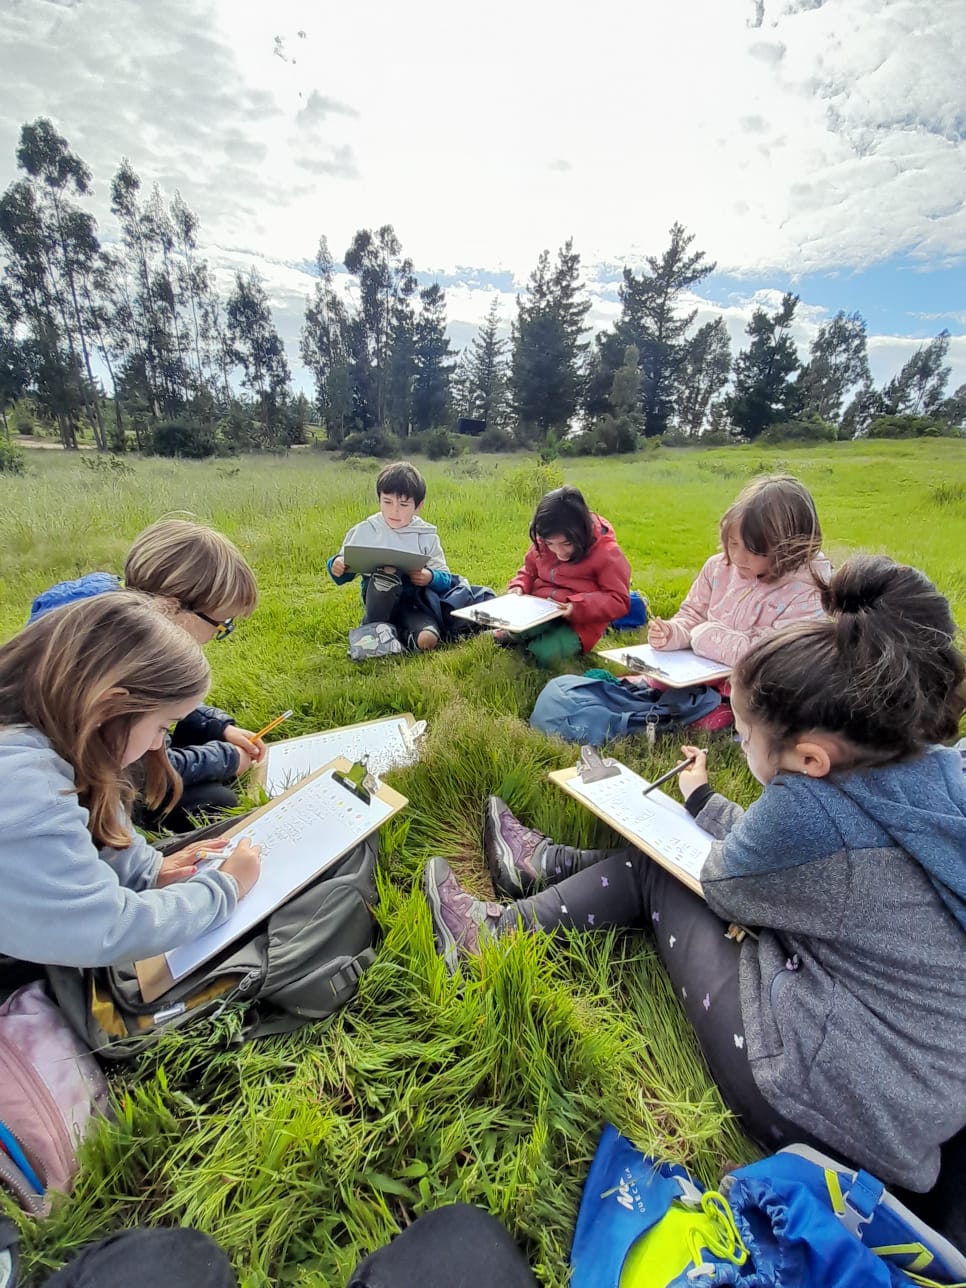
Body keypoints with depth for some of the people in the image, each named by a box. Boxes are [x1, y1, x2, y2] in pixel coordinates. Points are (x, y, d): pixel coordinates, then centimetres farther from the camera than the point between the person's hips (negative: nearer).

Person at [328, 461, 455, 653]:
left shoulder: (426, 536, 3)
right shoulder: (364, 531, 3)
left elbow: (445, 579, 2)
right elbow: (344, 572, 9)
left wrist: (430, 578, -21)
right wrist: (336, 566, -16)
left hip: (414, 601, -1)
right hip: (377, 598, 1)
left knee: (427, 639, -33)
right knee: (386, 573, -34)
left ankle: (395, 631, -6)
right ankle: (373, 628, -17)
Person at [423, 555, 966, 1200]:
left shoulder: (815, 811, -32)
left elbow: (724, 882, -9)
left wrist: (700, 797, 10)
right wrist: (703, 799, 19)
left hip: (834, 1098, -7)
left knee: (655, 873, 4)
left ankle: (488, 938, 19)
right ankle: (543, 865, 31)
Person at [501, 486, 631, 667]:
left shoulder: (607, 552, -16)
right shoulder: (542, 543, -3)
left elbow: (619, 601, -15)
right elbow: (529, 570, 16)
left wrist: (580, 606, -30)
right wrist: (519, 587, -7)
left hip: (578, 622, -3)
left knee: (544, 654, -32)